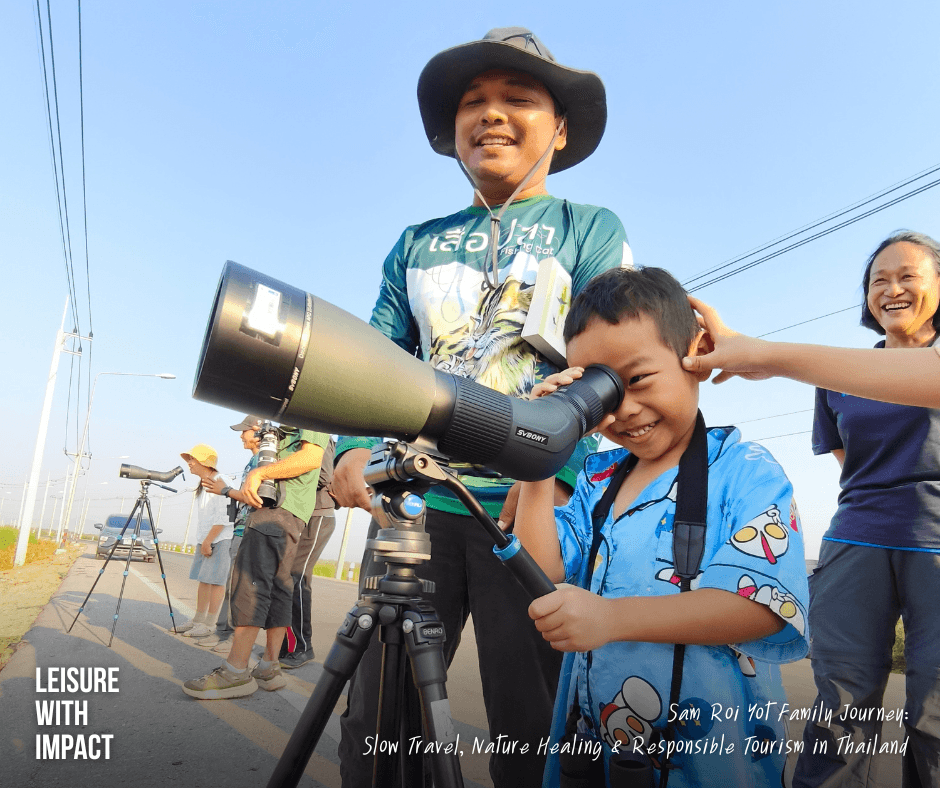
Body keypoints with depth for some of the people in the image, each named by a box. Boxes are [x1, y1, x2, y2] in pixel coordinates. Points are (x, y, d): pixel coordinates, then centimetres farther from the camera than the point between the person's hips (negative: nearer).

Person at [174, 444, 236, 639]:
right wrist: (202, 542, 14)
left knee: (215, 580, -6)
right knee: (203, 579, 12)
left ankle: (209, 624, -1)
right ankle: (198, 620, 20)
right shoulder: (203, 484, 16)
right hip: (204, 540, 9)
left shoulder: (220, 482, -14)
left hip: (221, 539, -9)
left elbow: (223, 517, -20)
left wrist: (208, 541, -17)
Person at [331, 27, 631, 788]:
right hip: (412, 500, 3)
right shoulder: (418, 244, 17)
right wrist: (355, 446, -8)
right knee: (375, 724, 9)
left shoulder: (592, 229, 8)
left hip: (532, 507, -2)